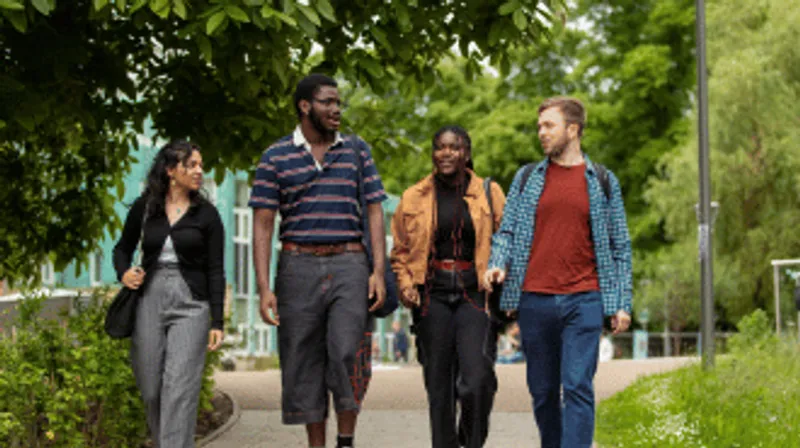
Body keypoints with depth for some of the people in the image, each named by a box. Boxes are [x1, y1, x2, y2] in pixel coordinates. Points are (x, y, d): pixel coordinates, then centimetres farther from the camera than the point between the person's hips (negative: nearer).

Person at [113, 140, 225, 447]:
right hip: (150, 300, 2)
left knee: (180, 385, -14)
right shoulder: (144, 208, 6)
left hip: (190, 305, -2)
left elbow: (216, 272, 1)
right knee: (151, 389, 6)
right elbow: (123, 248, 21)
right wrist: (123, 272, -1)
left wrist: (217, 322, -5)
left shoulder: (206, 214, 2)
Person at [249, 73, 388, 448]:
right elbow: (263, 224, 1)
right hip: (298, 266, 0)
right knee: (303, 361, 3)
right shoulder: (276, 157, 4)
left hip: (349, 265, 0)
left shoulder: (357, 150, 9)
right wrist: (264, 287, -7)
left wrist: (379, 270, -2)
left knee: (347, 353, -15)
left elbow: (374, 211, 9)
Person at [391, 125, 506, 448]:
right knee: (438, 385, 3)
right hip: (432, 295, 2)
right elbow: (400, 250, 16)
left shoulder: (489, 194, 6)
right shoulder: (414, 198, 9)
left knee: (477, 380, -14)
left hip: (474, 294, -1)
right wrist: (405, 284, -1)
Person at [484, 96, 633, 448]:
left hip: (583, 301, -2)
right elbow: (507, 231, 11)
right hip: (534, 301, 2)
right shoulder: (527, 178, 12)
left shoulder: (602, 181, 8)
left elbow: (620, 246, 10)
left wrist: (622, 304, 4)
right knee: (543, 390, 7)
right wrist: (498, 265, -11)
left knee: (578, 387, -10)